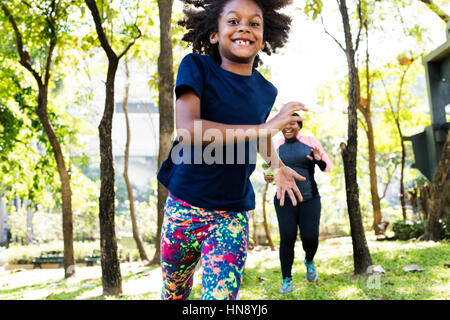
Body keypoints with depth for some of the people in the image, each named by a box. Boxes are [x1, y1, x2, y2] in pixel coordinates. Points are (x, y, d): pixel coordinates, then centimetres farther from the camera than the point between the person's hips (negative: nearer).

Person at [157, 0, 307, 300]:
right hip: (185, 206, -1)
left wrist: (278, 166, 14)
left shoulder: (265, 91, 3)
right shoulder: (197, 67, -10)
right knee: (174, 292, 17)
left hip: (233, 213, 2)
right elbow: (187, 130, -27)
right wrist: (263, 128, -28)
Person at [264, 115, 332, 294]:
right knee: (287, 238, -9)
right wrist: (268, 177, -7)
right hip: (285, 200, 1)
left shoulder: (310, 142, 1)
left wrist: (319, 160, -19)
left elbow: (327, 167, 4)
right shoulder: (277, 146, 5)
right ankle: (287, 280, 2)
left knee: (310, 237, -9)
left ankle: (309, 261, 26)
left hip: (309, 199, -1)